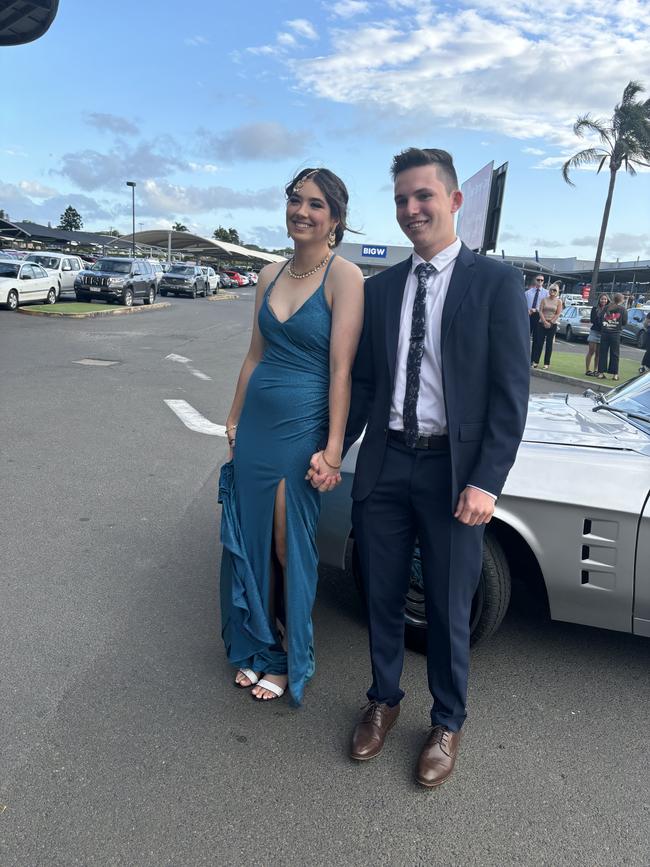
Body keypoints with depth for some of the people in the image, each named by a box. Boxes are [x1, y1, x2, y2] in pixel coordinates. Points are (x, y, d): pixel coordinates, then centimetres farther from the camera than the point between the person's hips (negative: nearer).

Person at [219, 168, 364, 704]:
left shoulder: (344, 276, -12)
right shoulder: (270, 275, 8)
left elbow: (341, 369, -16)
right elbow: (255, 355, 13)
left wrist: (333, 450, -18)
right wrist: (234, 420, 15)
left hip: (303, 428, -6)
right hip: (256, 423, 6)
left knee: (290, 548, 7)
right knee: (250, 540, 15)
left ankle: (290, 659, 30)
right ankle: (257, 647, 36)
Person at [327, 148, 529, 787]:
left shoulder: (495, 281, -4)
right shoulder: (381, 287, 9)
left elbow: (510, 393, -8)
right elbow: (363, 382, 10)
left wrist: (486, 482, -14)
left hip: (454, 471, -3)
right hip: (384, 464, 4)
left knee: (448, 609, 11)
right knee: (382, 598, 16)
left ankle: (447, 723, 35)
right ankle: (383, 700, 41)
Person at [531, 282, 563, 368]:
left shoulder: (559, 301, 3)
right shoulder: (544, 299, 5)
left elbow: (558, 314, -1)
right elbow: (540, 311, -1)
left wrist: (550, 322, -11)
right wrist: (545, 322, -12)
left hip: (552, 324, -1)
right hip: (542, 323, 1)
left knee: (549, 344, 1)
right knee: (539, 342, -3)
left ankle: (546, 363, 3)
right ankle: (535, 361, 2)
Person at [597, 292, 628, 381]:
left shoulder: (607, 307, 5)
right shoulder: (622, 309, -3)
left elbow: (601, 319, 4)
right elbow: (625, 322, 0)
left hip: (604, 333, 2)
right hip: (615, 333, -2)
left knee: (603, 353, 7)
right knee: (614, 354, 5)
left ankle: (601, 373, 6)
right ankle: (614, 374, 7)